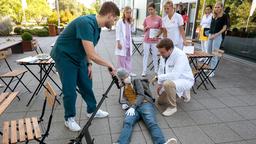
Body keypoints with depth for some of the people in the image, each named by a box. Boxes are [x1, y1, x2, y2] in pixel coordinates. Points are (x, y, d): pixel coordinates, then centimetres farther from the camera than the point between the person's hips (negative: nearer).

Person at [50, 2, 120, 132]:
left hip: (78, 58, 8)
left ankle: (92, 110, 32)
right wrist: (110, 65, -20)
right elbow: (92, 55, -33)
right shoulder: (86, 23, -31)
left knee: (87, 85, 13)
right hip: (64, 57, -8)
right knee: (70, 91, -1)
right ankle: (69, 119, 21)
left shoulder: (97, 26, -2)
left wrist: (89, 64, 1)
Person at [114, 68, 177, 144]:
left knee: (152, 123, -31)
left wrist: (133, 107, -15)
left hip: (145, 104, -2)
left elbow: (141, 95, 0)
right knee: (127, 122, -32)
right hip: (132, 108, 2)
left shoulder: (136, 81, 16)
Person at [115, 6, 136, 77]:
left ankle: (129, 71, 22)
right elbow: (117, 33, -11)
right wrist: (118, 43, -16)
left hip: (128, 43, 7)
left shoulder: (129, 22, 12)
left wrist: (131, 23, -2)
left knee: (129, 58, 12)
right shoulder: (120, 21, -8)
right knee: (121, 58, 0)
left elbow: (133, 30, 8)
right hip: (122, 42, -7)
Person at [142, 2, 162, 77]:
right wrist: (146, 27, -10)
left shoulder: (159, 19, -4)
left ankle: (156, 70, 24)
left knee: (155, 55, 9)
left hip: (155, 40, -2)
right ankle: (144, 71, 12)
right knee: (145, 55, 5)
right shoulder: (146, 19, 4)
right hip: (146, 40, 2)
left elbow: (161, 29, 1)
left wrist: (157, 36, -14)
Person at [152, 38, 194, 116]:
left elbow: (175, 75, -39)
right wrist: (159, 84, -1)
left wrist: (158, 77, -28)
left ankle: (172, 107, -15)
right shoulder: (164, 54, -9)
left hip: (185, 80, -8)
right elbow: (161, 70, 4)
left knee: (168, 84, -40)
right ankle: (183, 93, 31)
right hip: (172, 80, 8)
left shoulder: (180, 56, -32)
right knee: (160, 101, 15)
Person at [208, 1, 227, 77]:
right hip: (210, 35, 6)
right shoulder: (213, 16, 10)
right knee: (209, 53, 12)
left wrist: (215, 35, -15)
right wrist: (210, 34, 3)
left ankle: (212, 71, 2)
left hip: (217, 36, -6)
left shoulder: (224, 16, -5)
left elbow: (224, 28, -7)